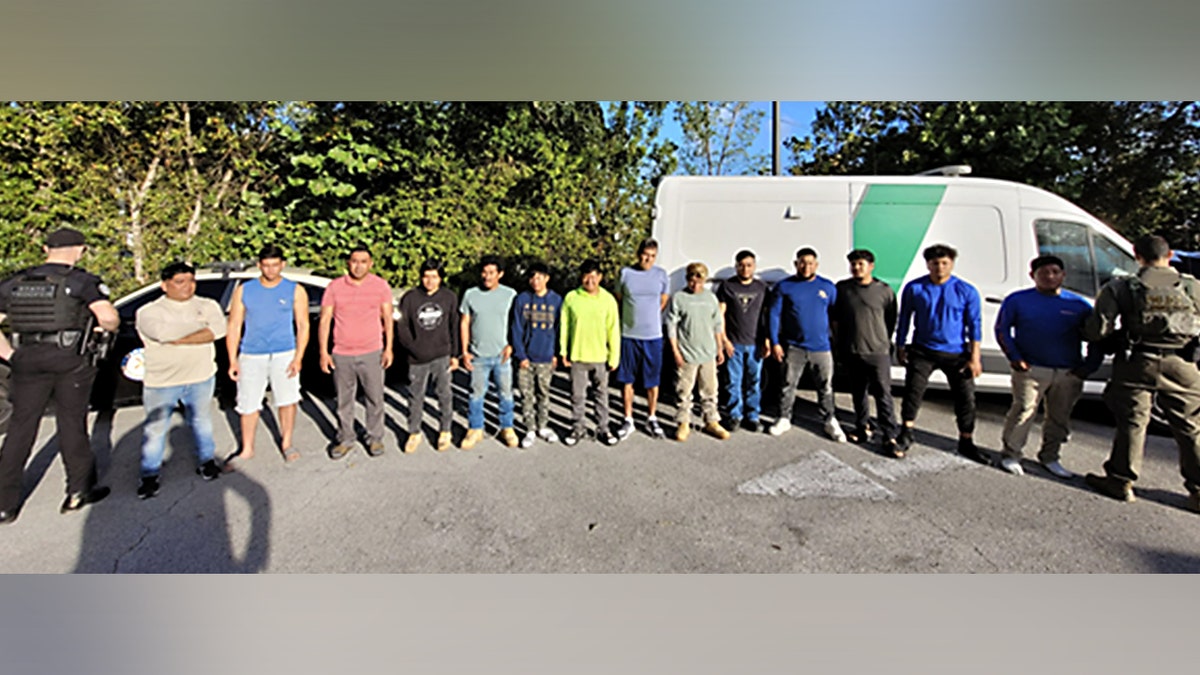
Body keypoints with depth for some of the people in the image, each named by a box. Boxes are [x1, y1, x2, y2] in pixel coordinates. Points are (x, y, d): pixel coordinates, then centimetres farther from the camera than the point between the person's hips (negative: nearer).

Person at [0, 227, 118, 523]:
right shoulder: (82, 280, -7)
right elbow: (108, 316, -22)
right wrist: (110, 327, 0)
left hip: (27, 360, 4)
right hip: (70, 358, -4)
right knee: (72, 424, 7)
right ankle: (79, 491, 17)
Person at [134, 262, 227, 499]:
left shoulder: (208, 306, 4)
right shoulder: (149, 311, -2)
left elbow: (219, 328, -15)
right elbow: (162, 333, -21)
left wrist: (179, 338, -17)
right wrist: (202, 330, -13)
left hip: (201, 377, 2)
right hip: (161, 381, -1)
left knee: (202, 421, 15)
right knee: (155, 429, 6)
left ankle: (207, 460, 34)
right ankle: (150, 475, 22)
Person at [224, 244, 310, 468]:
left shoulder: (295, 290, 2)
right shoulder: (243, 291, 6)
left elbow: (303, 326, 0)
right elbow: (234, 327, 7)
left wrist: (298, 358, -9)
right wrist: (232, 360, 0)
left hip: (284, 355, -1)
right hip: (250, 356, 1)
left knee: (288, 399, -2)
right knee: (248, 405, 6)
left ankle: (286, 443, 17)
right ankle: (247, 449, 22)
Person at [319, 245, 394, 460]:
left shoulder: (380, 285, 1)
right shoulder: (334, 287, 2)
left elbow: (387, 318, 4)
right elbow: (324, 320, 3)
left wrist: (389, 348, -1)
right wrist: (323, 352, -2)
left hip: (372, 353, -1)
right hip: (341, 355, 1)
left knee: (375, 399, 5)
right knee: (343, 401, 10)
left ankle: (375, 438, 20)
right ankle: (345, 440, 25)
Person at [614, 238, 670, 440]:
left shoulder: (661, 274, 1)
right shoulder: (625, 273, -1)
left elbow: (664, 302, 13)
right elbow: (618, 301, 10)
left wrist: (649, 317, 9)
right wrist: (630, 320, 10)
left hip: (653, 336, 1)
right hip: (628, 335, 0)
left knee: (652, 381, 9)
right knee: (627, 379, 7)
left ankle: (652, 419, 24)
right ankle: (628, 420, 19)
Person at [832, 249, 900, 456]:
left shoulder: (885, 291, -2)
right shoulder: (842, 288, 4)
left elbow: (891, 320, 6)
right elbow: (835, 319, 11)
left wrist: (883, 342, 7)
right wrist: (839, 344, 11)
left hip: (878, 352, -3)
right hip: (851, 352, 3)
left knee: (883, 394, -5)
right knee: (858, 393, 13)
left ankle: (889, 437, 0)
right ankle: (863, 429, 28)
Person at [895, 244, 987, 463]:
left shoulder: (966, 291, -3)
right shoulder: (914, 288, -2)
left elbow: (974, 325, 0)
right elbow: (904, 320, 6)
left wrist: (974, 358, -4)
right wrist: (900, 348, 5)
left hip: (956, 354, 1)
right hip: (923, 351, 0)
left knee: (966, 397, 5)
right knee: (913, 393, 0)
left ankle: (966, 442, 21)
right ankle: (905, 435, 17)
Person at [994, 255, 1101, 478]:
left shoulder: (1079, 305, 7)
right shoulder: (1018, 300, 1)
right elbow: (1002, 329, 3)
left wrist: (1090, 365, 3)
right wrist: (1015, 357, -7)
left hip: (1069, 373, 3)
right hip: (1031, 369, -3)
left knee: (1060, 417, 11)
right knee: (1023, 411, -10)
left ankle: (1050, 457, 26)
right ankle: (1010, 455, 2)